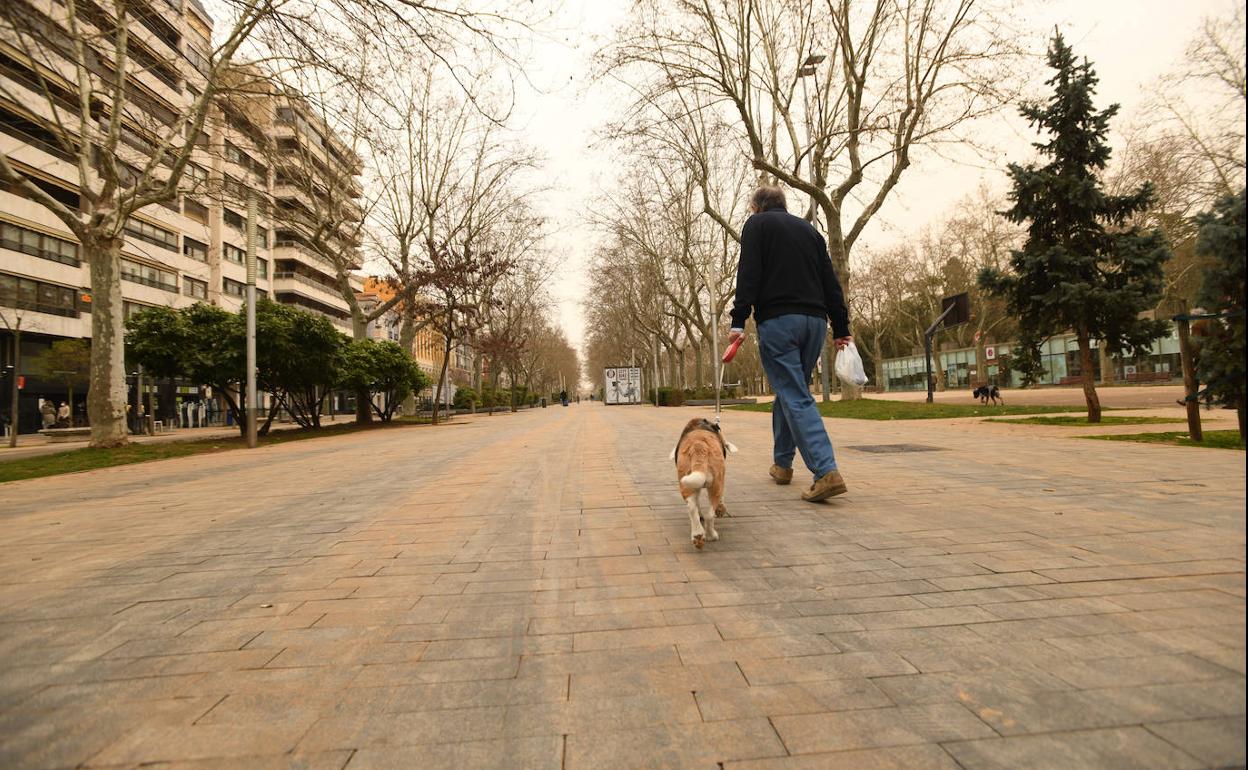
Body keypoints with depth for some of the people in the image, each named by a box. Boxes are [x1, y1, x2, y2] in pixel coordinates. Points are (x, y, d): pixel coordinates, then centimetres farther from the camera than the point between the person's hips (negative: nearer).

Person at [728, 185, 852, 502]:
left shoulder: (757, 224, 7)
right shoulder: (809, 229, 23)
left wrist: (739, 320, -12)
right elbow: (831, 282, 17)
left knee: (795, 398, -9)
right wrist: (840, 328, 15)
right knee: (790, 391, 18)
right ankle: (782, 463, 27)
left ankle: (826, 472, -20)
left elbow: (748, 275, -8)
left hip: (777, 320, -6)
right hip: (815, 321, 6)